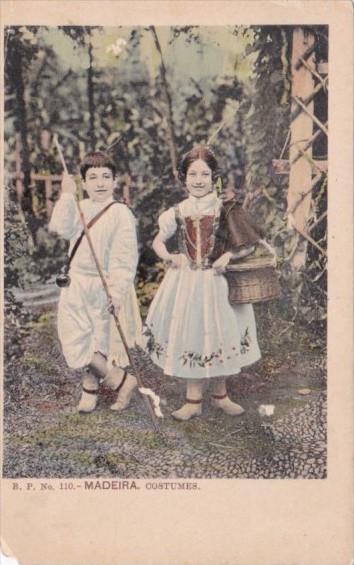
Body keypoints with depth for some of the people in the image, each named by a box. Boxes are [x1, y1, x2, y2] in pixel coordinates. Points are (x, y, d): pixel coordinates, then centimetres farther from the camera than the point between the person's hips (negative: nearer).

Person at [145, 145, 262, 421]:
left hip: (216, 282, -1)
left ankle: (220, 394, 30)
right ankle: (194, 399, 21)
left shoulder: (225, 210, -6)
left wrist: (228, 255, -18)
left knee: (218, 335, 10)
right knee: (189, 337, 8)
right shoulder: (178, 212, 0)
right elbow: (158, 241, 13)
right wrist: (169, 256, -7)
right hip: (185, 282, 2)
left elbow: (249, 244, -2)